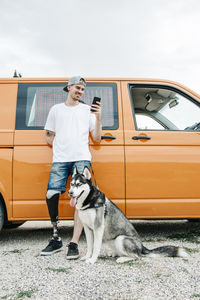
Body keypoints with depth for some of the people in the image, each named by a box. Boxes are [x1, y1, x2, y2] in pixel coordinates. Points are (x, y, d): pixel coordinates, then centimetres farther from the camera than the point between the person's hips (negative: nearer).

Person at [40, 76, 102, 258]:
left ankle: (74, 244, -8)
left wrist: (98, 117, -2)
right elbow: (50, 137, 18)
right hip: (59, 160, 1)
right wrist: (61, 149, 4)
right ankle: (56, 239, 7)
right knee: (51, 195, -9)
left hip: (81, 159, -1)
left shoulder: (88, 110, 15)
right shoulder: (56, 109, 17)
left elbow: (97, 138, 9)